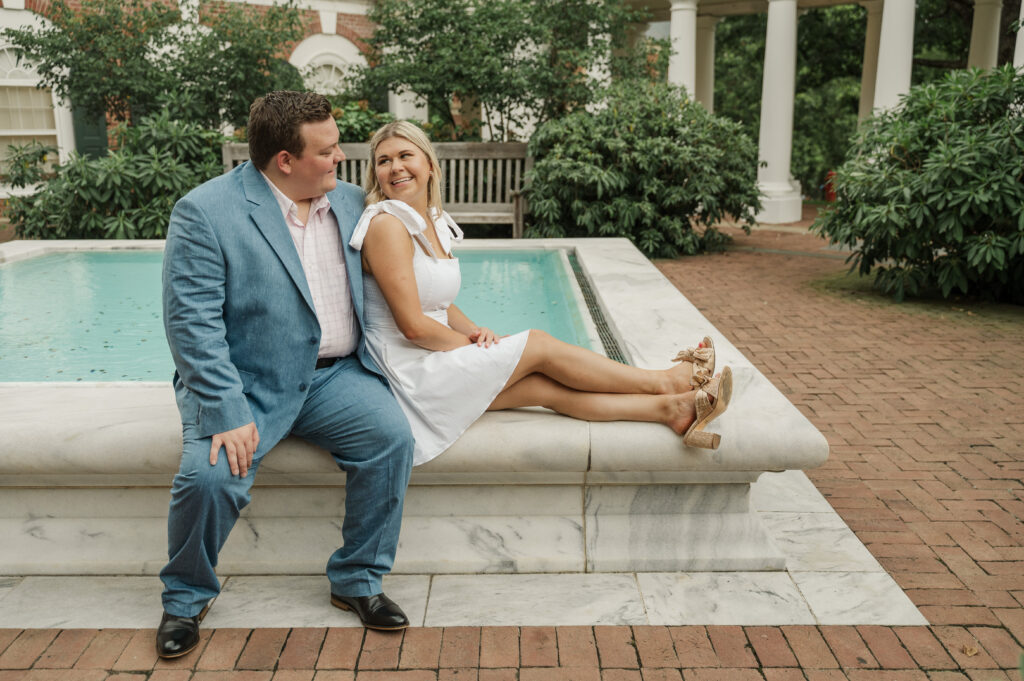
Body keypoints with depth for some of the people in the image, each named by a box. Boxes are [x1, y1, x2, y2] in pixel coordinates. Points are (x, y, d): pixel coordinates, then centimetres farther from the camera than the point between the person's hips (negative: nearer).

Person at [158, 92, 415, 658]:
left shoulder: (349, 200, 8)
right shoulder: (205, 211, -11)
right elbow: (192, 322, -16)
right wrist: (226, 413, -24)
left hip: (335, 375, 4)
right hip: (246, 382, -4)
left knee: (391, 434, -20)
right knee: (209, 475, -25)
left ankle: (357, 580, 0)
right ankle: (186, 598, 7)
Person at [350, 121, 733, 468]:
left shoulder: (434, 223, 12)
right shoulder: (386, 224, -16)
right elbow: (414, 326, -20)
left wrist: (476, 333, -3)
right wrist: (470, 343, -6)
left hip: (432, 363, 8)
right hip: (407, 373, -8)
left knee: (546, 386, -4)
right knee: (539, 346, -9)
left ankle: (670, 409, -3)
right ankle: (664, 382, 2)